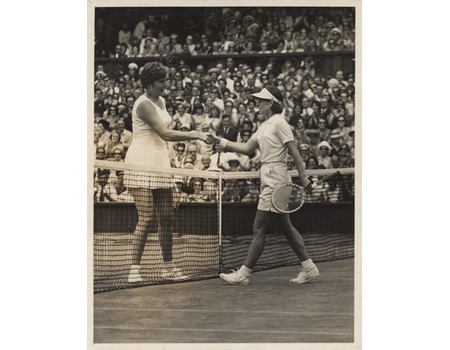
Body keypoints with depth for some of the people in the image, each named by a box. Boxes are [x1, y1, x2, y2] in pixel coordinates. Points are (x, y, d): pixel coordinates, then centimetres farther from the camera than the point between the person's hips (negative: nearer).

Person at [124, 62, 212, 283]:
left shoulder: (161, 102, 15)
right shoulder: (144, 105, -14)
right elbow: (165, 134, -21)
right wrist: (196, 135, -21)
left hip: (160, 164, 9)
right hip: (141, 165, -9)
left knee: (166, 218, 9)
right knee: (145, 218, -12)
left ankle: (168, 267, 17)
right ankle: (134, 269, -8)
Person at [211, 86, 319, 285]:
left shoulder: (279, 123, -12)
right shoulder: (265, 126, 15)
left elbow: (295, 153, -13)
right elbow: (247, 148, 17)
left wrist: (303, 179, -14)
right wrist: (222, 142, 9)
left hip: (275, 180, -10)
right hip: (269, 179, 10)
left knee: (259, 229, -5)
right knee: (285, 228, 12)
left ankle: (244, 273, -2)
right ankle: (308, 267, 16)